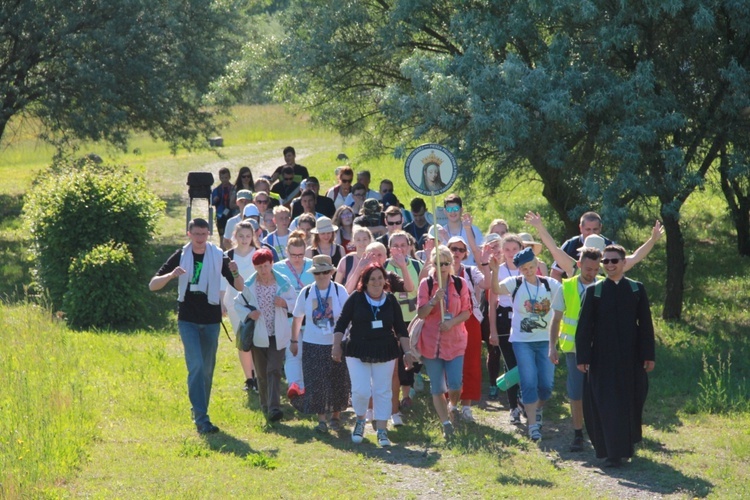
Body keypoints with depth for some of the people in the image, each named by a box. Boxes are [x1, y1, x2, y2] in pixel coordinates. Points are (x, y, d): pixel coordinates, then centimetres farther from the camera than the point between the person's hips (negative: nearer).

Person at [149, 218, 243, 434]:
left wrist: (235, 273, -22)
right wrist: (171, 275, -21)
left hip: (211, 321, 2)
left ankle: (199, 413, 26)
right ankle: (201, 419, -18)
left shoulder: (218, 256, 1)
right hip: (188, 320, -2)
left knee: (207, 370, 10)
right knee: (196, 366, -14)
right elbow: (153, 285, -1)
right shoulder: (180, 256, 0)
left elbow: (239, 287, 0)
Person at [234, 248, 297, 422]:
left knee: (274, 370, -13)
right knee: (262, 373, 8)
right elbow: (238, 303, 8)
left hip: (278, 335, -1)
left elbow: (295, 302, 6)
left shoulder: (283, 282, -3)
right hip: (258, 335, 2)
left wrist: (285, 303, -16)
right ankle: (265, 405, 25)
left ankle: (274, 408, -20)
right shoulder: (249, 285, -2)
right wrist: (248, 314, -12)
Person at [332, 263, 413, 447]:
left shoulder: (391, 301, 3)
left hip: (385, 353, 2)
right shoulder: (356, 298, -4)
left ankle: (382, 430, 11)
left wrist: (407, 352, 5)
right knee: (360, 391, -10)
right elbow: (341, 323, 0)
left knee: (383, 392, 4)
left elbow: (401, 329, 8)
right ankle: (360, 421, 18)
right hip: (358, 352, -2)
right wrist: (336, 345, -6)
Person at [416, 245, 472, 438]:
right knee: (437, 387, 1)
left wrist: (452, 322, -17)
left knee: (455, 384, -7)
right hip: (431, 341, 0)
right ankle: (446, 422, 9)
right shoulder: (426, 284, -2)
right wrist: (434, 300, -23)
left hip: (454, 341, 0)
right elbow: (421, 313, -6)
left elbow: (467, 311, 1)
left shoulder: (460, 284, 1)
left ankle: (453, 406, 25)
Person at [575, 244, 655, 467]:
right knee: (607, 405, -4)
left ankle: (627, 445, 28)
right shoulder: (594, 292, 1)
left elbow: (645, 325, 4)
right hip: (602, 357, -1)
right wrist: (583, 357, -7)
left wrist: (648, 355, -1)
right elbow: (584, 327, 0)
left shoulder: (637, 290, 5)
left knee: (631, 404, 8)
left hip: (630, 357, 1)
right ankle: (613, 453, -2)